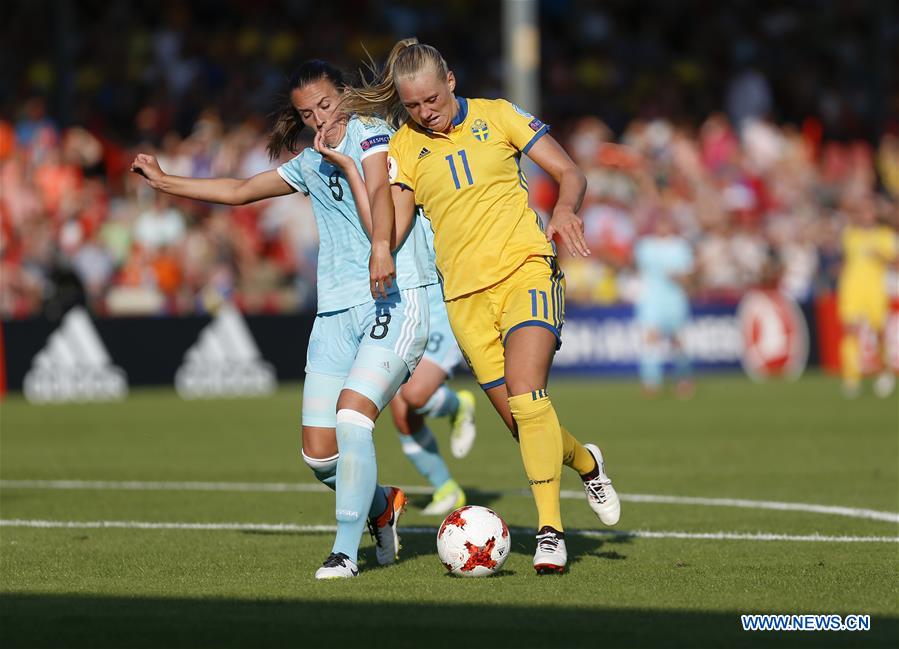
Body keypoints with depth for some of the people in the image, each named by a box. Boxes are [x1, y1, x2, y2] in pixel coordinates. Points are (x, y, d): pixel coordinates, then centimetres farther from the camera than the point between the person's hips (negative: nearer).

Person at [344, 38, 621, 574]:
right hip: (465, 293, 3)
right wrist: (381, 246, -27)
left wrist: (566, 209, -19)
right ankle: (585, 462, 31)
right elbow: (394, 214, -4)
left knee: (525, 394, -22)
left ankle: (550, 530, -19)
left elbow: (571, 173, 3)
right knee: (519, 419, 0)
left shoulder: (496, 116, 4)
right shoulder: (405, 146, 9)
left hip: (526, 268, -3)